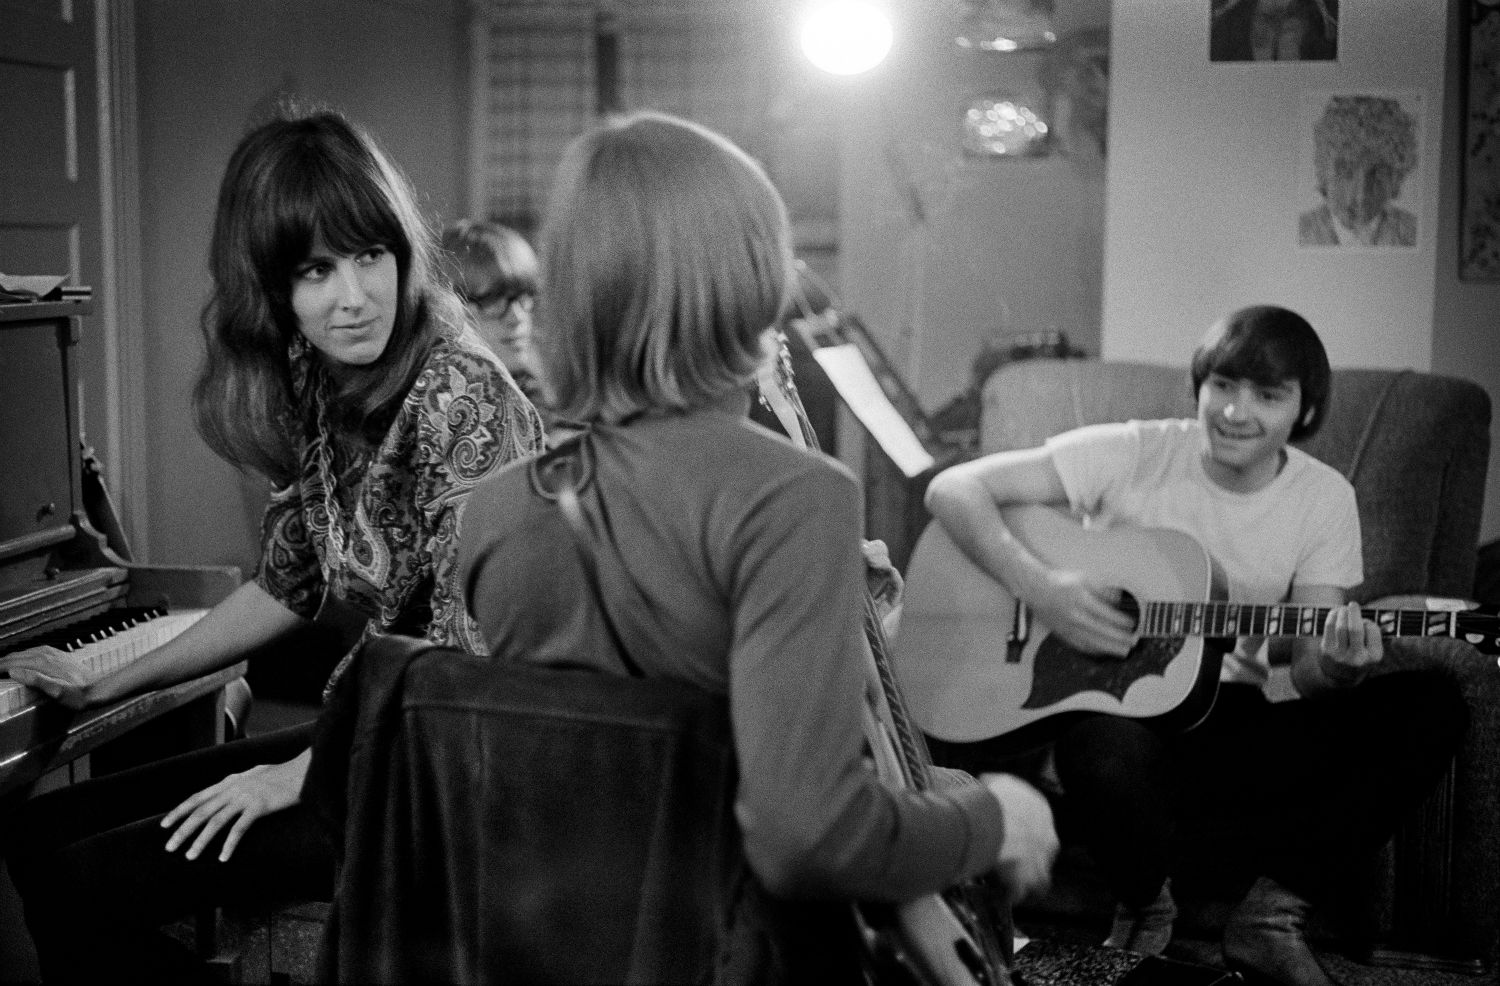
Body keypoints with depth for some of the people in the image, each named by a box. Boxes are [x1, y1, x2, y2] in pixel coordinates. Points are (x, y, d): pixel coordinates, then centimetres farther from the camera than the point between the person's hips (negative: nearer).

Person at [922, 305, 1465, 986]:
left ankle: (1275, 910, -13)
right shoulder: (1130, 455, -8)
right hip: (1108, 704, -3)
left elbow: (1307, 665, -2)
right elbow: (953, 489, -12)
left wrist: (1335, 667, -27)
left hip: (1232, 719, 4)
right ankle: (1146, 907, -4)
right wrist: (1037, 587, -26)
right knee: (1113, 759, -40)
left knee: (1429, 707, -18)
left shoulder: (1325, 499, 2)